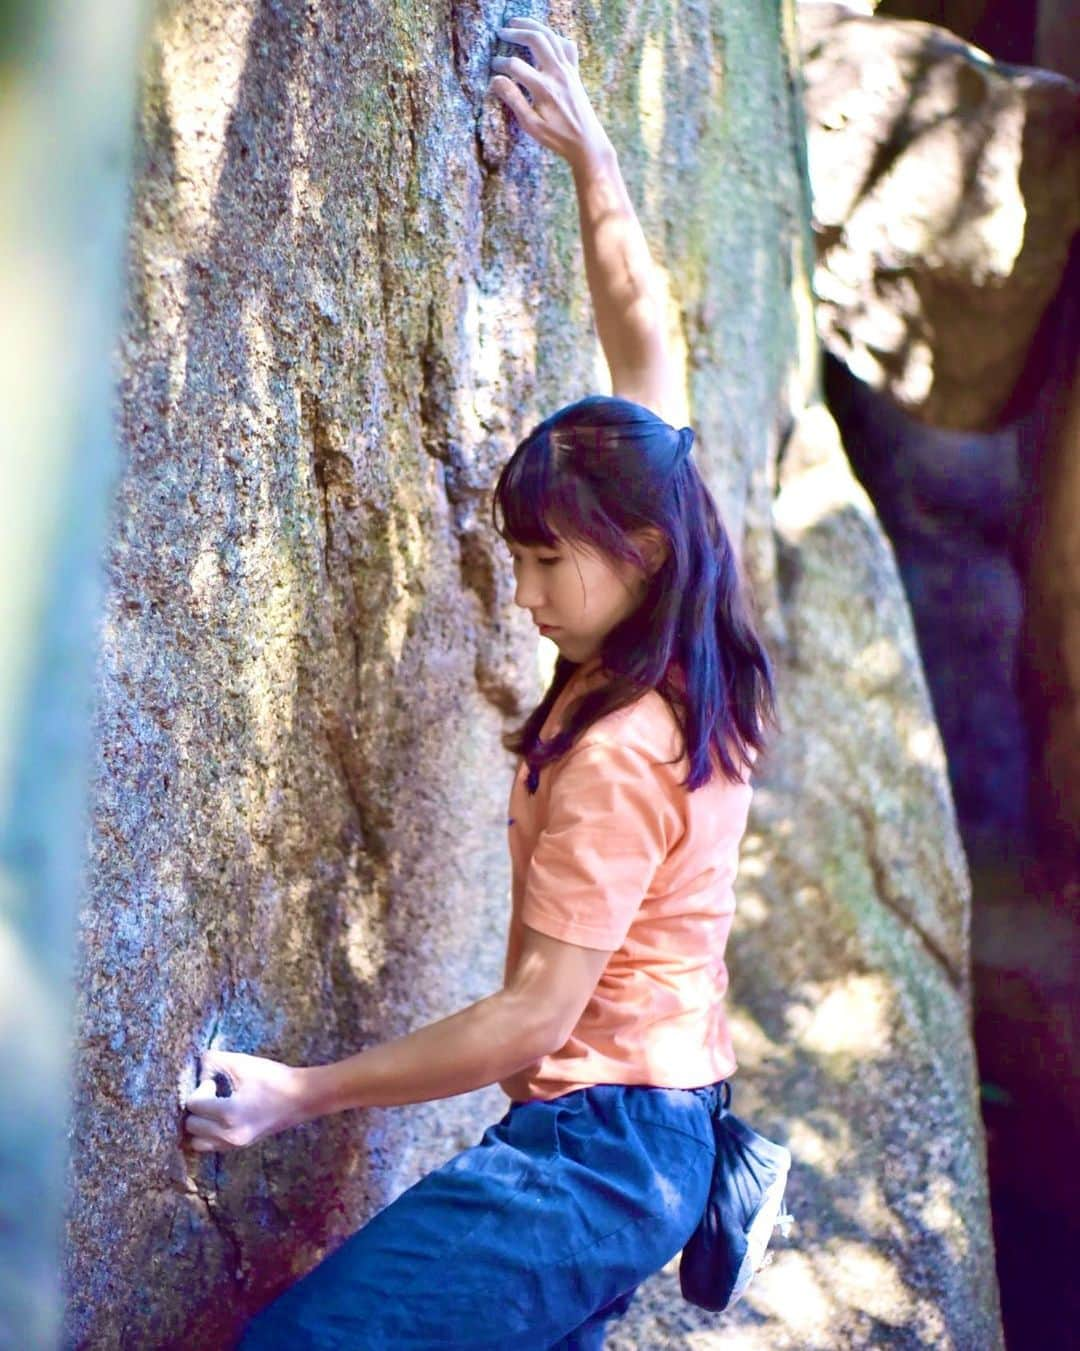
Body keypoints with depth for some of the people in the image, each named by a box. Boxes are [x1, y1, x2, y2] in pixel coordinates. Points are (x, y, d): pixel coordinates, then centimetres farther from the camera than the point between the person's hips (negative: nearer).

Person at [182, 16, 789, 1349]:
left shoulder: (617, 754, -21)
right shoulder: (681, 619, 2)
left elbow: (533, 1018, -19)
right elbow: (641, 338, 10)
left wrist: (302, 1091, -15)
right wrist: (587, 151, 14)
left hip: (596, 1143, -9)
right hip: (662, 1125, 9)